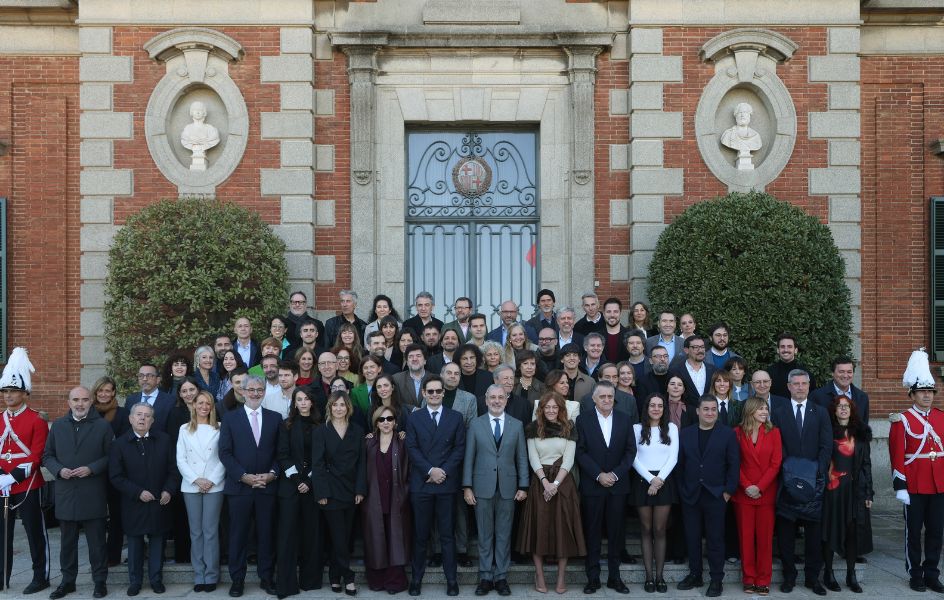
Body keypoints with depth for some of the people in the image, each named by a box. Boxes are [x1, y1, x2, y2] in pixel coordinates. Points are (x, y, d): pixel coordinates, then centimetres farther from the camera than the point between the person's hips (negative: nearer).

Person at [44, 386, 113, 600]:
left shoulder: (103, 426, -1)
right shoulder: (57, 425, 9)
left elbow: (110, 456, -2)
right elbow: (48, 456, 11)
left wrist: (91, 469, -16)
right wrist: (59, 470, -7)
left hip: (93, 495, -3)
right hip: (65, 494, 3)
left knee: (97, 541, 4)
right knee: (67, 541, 13)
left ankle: (100, 581, 15)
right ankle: (67, 581, 25)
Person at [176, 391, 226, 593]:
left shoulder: (219, 428, 3)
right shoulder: (184, 429, 9)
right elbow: (181, 459, 3)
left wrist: (212, 481, -10)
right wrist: (196, 480, -8)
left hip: (215, 486, -2)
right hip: (191, 486, 2)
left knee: (210, 531, -2)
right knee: (196, 532, 5)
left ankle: (211, 576, 5)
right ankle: (199, 576, 11)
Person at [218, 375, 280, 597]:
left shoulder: (275, 418, 7)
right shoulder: (230, 418, 3)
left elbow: (280, 451, 7)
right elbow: (225, 452, -3)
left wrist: (272, 473, -8)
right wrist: (244, 476, -12)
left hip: (267, 486, 1)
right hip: (239, 486, -1)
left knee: (265, 534, 7)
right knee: (238, 535, 5)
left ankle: (266, 578, 17)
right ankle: (237, 579, 16)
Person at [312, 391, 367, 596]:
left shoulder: (357, 431, 7)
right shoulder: (321, 431, -1)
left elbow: (361, 462, 5)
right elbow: (317, 464, -5)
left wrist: (360, 489, -2)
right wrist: (321, 493, -12)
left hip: (351, 491, 3)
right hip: (331, 492, -3)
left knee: (346, 536, 6)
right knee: (339, 537, -3)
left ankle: (335, 577, 17)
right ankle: (347, 577, 5)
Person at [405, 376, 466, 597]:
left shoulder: (455, 417, 6)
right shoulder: (414, 419, 6)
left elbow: (460, 448, 2)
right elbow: (412, 449, -1)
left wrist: (444, 471, -9)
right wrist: (430, 470, -12)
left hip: (447, 483, 0)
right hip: (421, 483, 0)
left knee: (447, 534, 4)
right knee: (420, 534, 7)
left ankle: (451, 579, 11)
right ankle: (417, 578, 17)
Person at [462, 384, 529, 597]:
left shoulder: (517, 425, 5)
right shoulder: (475, 424, 3)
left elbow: (522, 457, 5)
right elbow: (469, 457, 2)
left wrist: (523, 486, 0)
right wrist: (467, 487, -3)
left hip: (507, 488, 1)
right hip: (483, 487, -1)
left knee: (504, 535, 6)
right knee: (484, 535, 6)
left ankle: (501, 577, 15)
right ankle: (485, 577, 15)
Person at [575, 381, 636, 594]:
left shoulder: (624, 419, 6)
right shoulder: (583, 420, -1)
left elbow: (631, 450, 2)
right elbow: (581, 452, -5)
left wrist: (615, 474, -9)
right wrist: (599, 475, -13)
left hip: (618, 485, 2)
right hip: (592, 485, -2)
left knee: (616, 533, 6)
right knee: (592, 533, 3)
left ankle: (614, 576, 15)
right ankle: (593, 577, 11)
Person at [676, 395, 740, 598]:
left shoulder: (728, 433, -1)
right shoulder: (685, 434, 6)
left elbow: (734, 464, -2)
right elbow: (680, 464, 7)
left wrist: (728, 490, -7)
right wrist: (681, 489, 3)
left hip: (716, 495, -3)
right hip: (690, 495, 3)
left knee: (715, 538, 3)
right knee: (692, 537, 9)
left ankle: (716, 579, 13)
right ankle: (694, 575, 21)